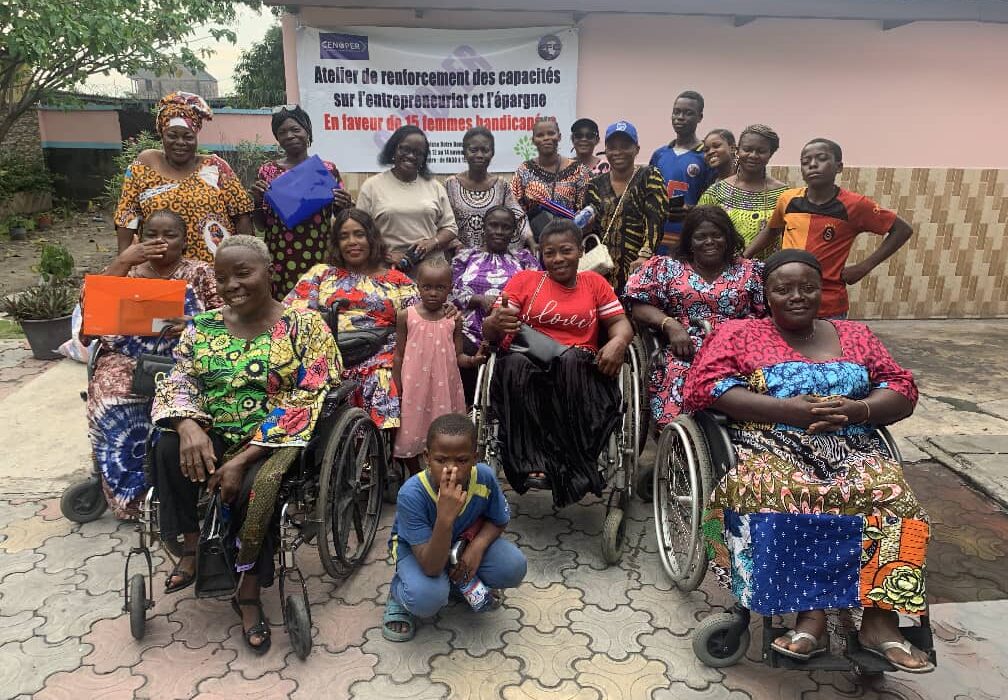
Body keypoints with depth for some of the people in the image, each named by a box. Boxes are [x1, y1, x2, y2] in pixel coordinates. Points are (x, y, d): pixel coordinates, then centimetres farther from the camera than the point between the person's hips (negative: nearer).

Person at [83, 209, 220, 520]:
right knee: (113, 396, -31)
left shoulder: (200, 273, 10)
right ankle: (131, 494, -14)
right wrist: (121, 262, -9)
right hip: (126, 359, 2)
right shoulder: (125, 270, 14)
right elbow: (90, 309, -3)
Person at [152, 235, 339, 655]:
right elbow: (178, 383, 4)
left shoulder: (304, 325, -7)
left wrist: (244, 459, -21)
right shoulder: (203, 326, 8)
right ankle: (191, 546, -5)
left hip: (274, 442, -4)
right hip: (212, 435, 4)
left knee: (255, 487, -31)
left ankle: (249, 594, -5)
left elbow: (305, 402, -15)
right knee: (169, 449, -26)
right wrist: (189, 426, -21)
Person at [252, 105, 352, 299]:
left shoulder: (327, 169, 6)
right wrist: (257, 201, -9)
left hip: (319, 258, 0)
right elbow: (261, 225, 8)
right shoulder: (268, 171, 6)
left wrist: (346, 206, -9)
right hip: (280, 260, 0)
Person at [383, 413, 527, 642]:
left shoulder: (484, 477, -27)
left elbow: (499, 521, -5)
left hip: (464, 538, 4)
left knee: (513, 567, -21)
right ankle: (398, 594, 4)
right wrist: (445, 517, -53)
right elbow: (431, 567, -37)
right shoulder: (411, 494, -37)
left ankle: (468, 581, 12)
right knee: (427, 598, -33)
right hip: (416, 547, -3)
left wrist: (478, 546, -26)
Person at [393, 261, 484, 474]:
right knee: (411, 435, 9)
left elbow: (458, 356, 4)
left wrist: (473, 360, -18)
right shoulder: (406, 316, -2)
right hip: (414, 387, -1)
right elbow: (399, 356, 2)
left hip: (445, 386, 1)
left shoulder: (454, 319, 1)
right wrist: (397, 390, -1)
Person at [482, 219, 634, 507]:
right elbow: (490, 333, 6)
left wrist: (618, 342, -11)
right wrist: (496, 323, -20)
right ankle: (532, 463, -33)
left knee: (572, 360, -35)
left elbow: (620, 323, 13)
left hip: (580, 369, 1)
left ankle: (577, 467, -28)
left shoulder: (594, 282, 20)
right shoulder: (524, 280, 14)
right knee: (514, 362, -35)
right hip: (528, 367, 0)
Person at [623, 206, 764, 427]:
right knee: (680, 376, -33)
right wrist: (670, 325, -7)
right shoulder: (667, 268, 17)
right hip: (684, 354, -1)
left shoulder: (749, 272, 19)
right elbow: (640, 306, 8)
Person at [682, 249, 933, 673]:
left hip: (851, 448, 3)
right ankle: (810, 615, -28)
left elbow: (903, 391, 14)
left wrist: (856, 410, -9)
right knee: (781, 495, -35)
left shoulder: (855, 336, 20)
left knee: (890, 494, -27)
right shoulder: (739, 333, 9)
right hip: (771, 447, -3)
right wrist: (785, 409, -15)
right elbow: (706, 387, -6)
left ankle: (880, 621, -22)